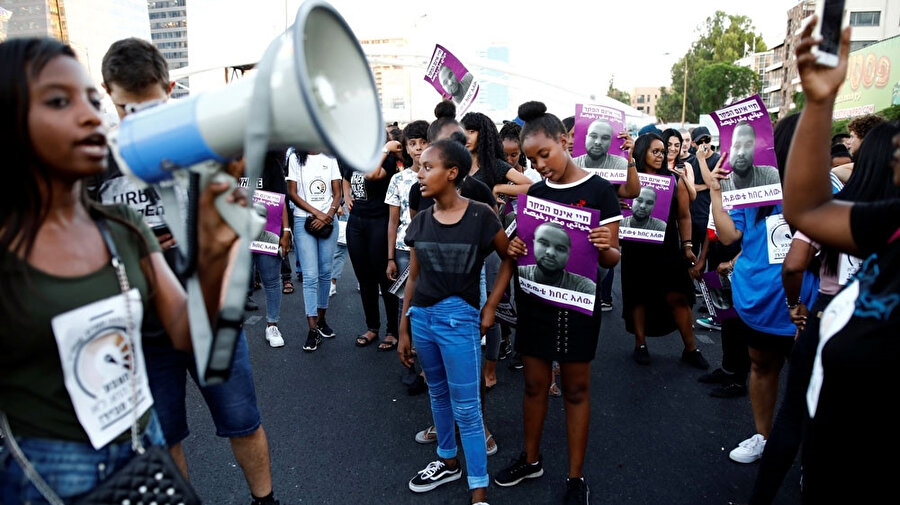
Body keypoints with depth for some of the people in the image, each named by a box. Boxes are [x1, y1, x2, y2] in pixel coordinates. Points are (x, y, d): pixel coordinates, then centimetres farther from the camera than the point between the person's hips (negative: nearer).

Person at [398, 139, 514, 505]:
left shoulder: (481, 216, -11)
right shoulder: (420, 222, 2)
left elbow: (509, 258, 0)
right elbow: (413, 278, 8)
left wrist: (490, 306, -5)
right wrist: (403, 330, 10)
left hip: (459, 318, -5)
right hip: (421, 316, 5)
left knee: (466, 407, 3)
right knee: (438, 394, 20)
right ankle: (448, 462, 41)